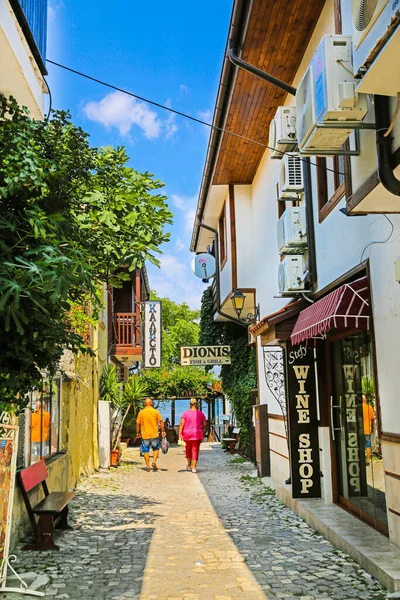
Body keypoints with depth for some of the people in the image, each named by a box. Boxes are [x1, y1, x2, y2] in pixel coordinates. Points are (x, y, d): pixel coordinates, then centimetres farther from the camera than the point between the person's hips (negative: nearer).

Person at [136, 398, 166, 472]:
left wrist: (138, 432, 13)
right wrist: (162, 431, 5)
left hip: (145, 435, 0)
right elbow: (161, 422, -3)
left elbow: (138, 423, 2)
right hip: (154, 434, 0)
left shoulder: (141, 412, 0)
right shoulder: (156, 412, -1)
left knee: (146, 451, 8)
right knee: (156, 449, 15)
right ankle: (154, 462, -3)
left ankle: (148, 466, 7)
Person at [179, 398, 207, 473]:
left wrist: (180, 434, -6)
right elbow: (204, 425, 3)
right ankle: (194, 468, -3)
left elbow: (182, 424, -8)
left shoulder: (185, 413, -2)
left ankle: (189, 465, 32)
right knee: (195, 450, 2)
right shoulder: (201, 413, 1)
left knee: (188, 449, 18)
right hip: (197, 434, -1)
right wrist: (203, 434, 11)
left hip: (187, 434, 1)